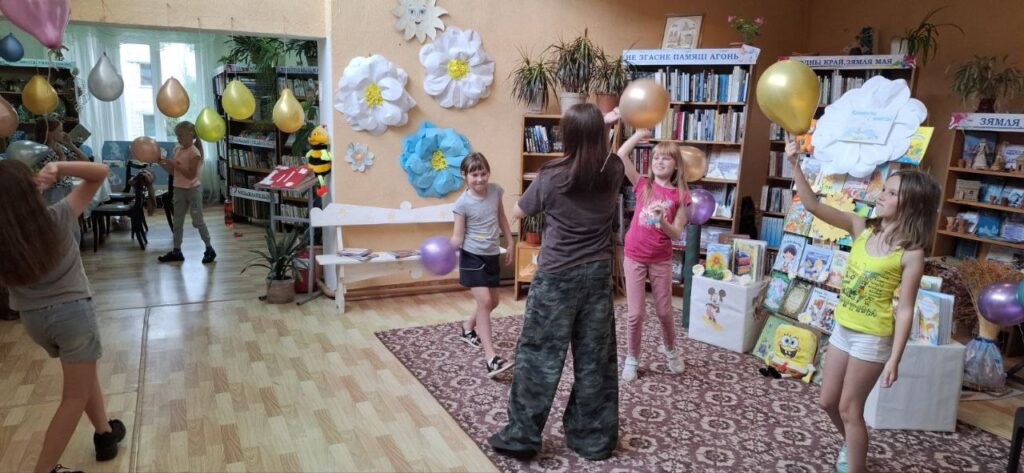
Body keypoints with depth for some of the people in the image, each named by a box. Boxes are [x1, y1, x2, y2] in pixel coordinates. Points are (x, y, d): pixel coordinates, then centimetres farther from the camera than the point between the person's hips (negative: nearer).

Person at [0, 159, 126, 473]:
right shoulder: (57, 218, -19)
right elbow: (100, 172, -15)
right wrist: (58, 168, -29)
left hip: (32, 318, 5)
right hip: (73, 312, -5)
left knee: (84, 375, 27)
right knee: (76, 396, 9)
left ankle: (105, 433, 41)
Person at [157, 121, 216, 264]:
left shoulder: (194, 152, -16)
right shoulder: (177, 149, 7)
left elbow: (191, 175, -22)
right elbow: (173, 171, 10)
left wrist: (175, 164, -25)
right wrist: (162, 163, -4)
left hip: (193, 190, -8)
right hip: (179, 190, 8)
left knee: (198, 221, -1)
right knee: (177, 222, 11)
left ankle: (209, 249, 10)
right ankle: (176, 251, 19)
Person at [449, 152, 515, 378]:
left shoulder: (495, 191, -3)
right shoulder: (463, 203, -16)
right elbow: (458, 237, -15)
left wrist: (510, 244, 17)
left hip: (492, 255, 6)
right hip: (472, 257, -6)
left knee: (493, 301, 16)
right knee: (484, 301, -16)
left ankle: (468, 328, 45)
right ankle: (491, 358, -16)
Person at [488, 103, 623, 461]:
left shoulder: (551, 177, -15)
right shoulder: (613, 172, -5)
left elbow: (518, 213, 2)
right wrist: (599, 125, 33)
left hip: (557, 277, -4)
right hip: (598, 274, 4)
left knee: (539, 356, 6)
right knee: (595, 358, 12)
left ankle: (521, 436, 15)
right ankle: (594, 438, 23)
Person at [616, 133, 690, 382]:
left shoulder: (680, 195, -4)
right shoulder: (643, 185, -2)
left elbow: (676, 234, -7)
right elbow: (620, 156, -14)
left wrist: (662, 220, -26)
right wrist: (640, 133, -11)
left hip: (661, 260, 0)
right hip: (634, 257, 0)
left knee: (664, 311, 13)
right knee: (635, 313, 3)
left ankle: (670, 350, 40)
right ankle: (632, 358, 22)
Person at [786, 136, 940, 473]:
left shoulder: (911, 254, -16)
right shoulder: (860, 227, -3)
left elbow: (905, 310, -15)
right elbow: (813, 205, -10)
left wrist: (894, 360, -15)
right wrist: (794, 164, -20)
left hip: (873, 339, -6)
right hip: (843, 330, 6)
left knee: (849, 409, 4)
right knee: (828, 401, 18)